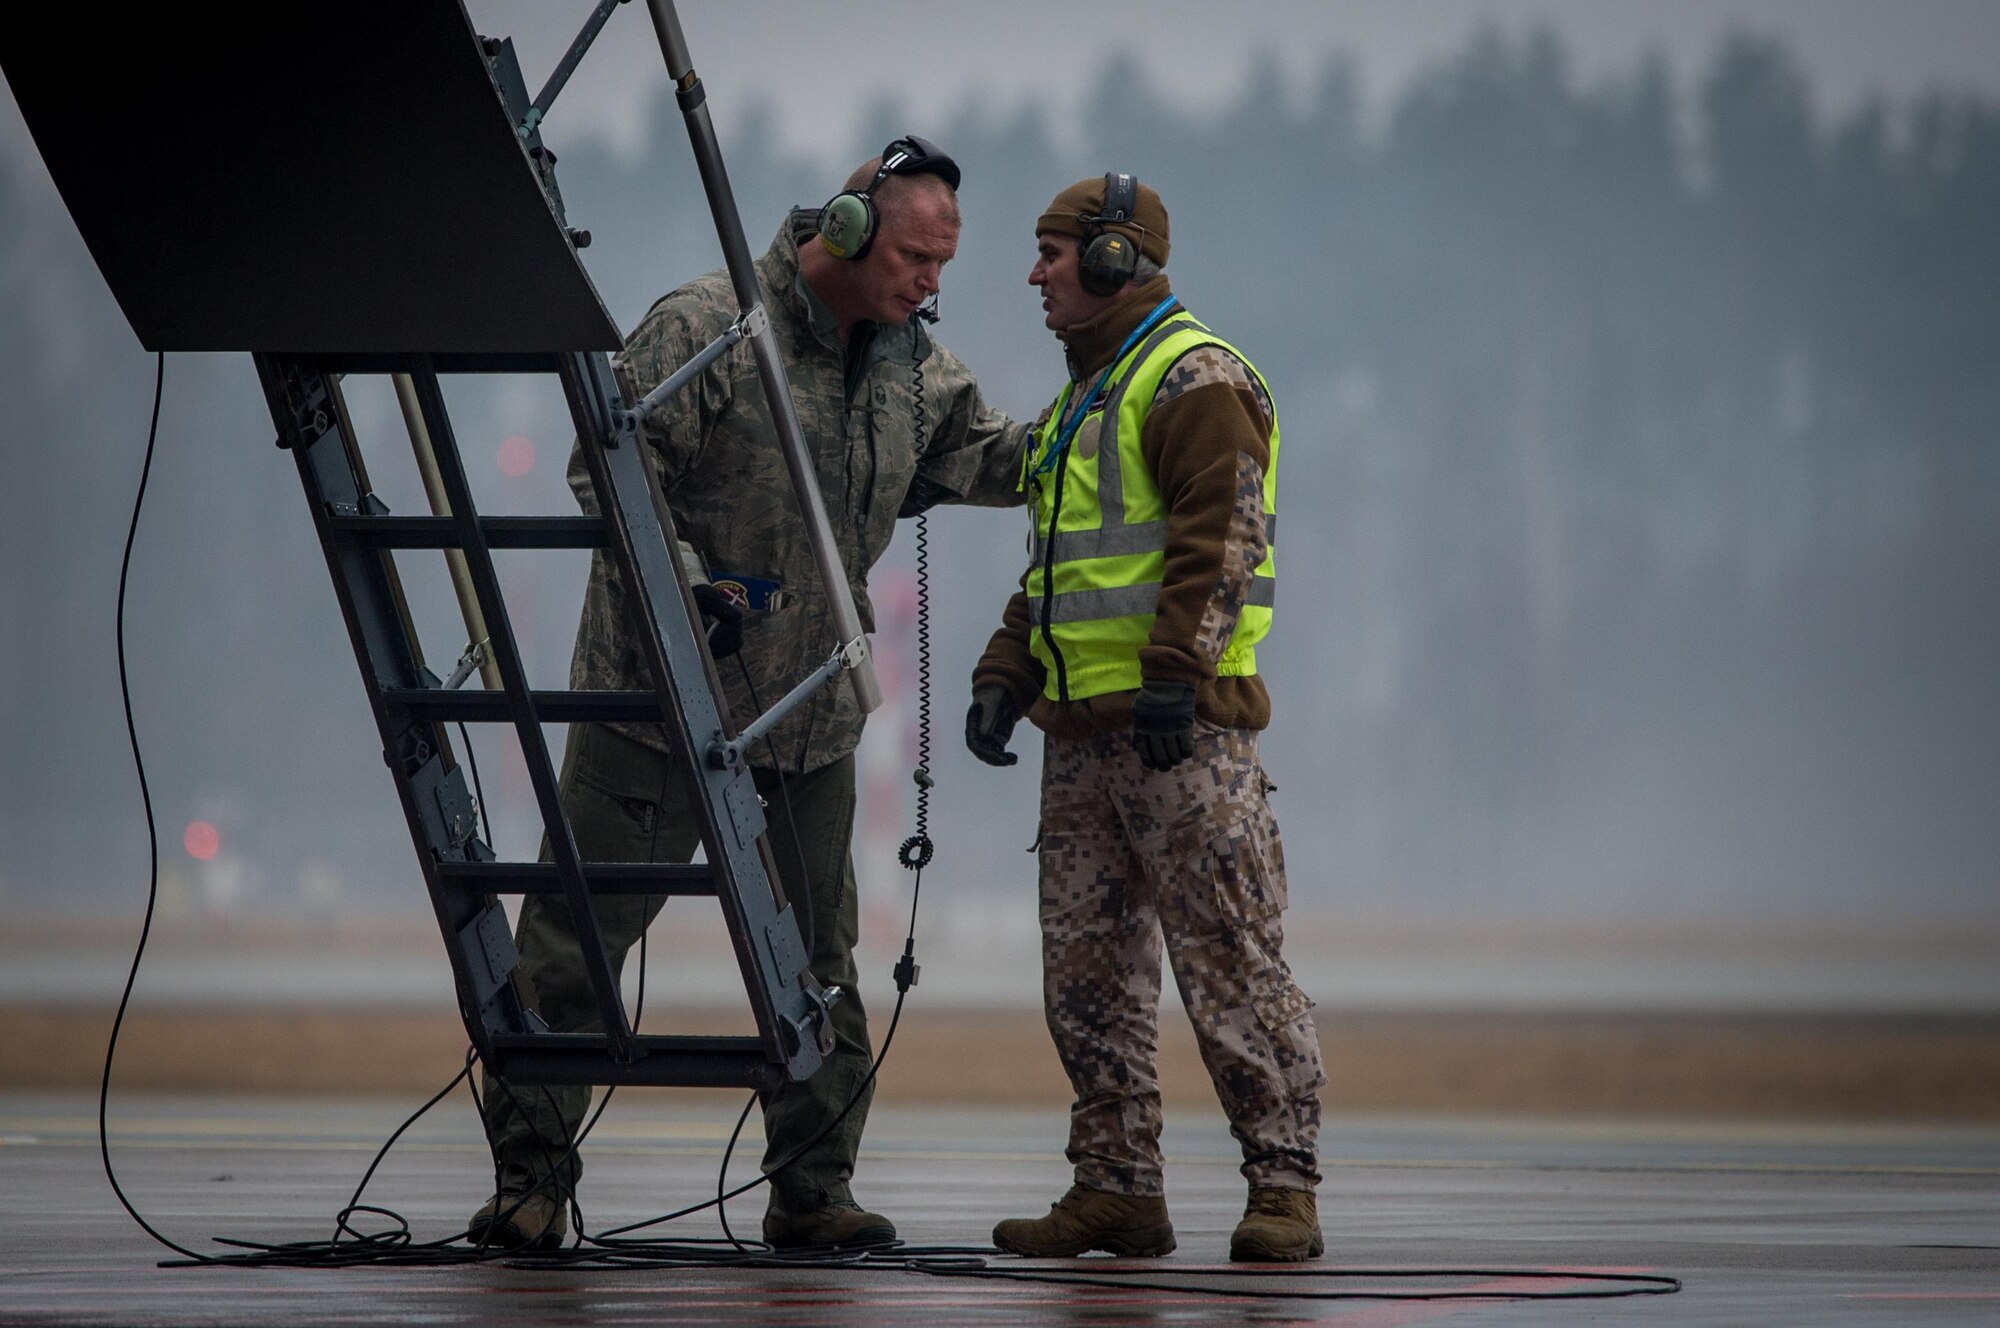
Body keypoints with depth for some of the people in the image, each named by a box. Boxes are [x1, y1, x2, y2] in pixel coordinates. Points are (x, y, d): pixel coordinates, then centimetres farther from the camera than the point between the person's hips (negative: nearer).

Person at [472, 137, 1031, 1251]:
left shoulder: (914, 367, 9)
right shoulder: (706, 330, -12)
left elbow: (988, 458, 21)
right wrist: (684, 587, -23)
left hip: (809, 717, 6)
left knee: (817, 962, 8)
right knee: (577, 933, -4)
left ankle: (815, 1189, 16)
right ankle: (532, 1177, 3)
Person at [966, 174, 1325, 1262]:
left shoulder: (1194, 379, -7)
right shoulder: (1082, 399, 23)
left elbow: (1220, 535, -17)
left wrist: (1173, 669, -24)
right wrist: (1003, 677, 18)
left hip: (1183, 725, -10)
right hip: (1085, 725, 10)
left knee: (1229, 963, -9)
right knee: (1088, 969, 8)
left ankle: (1283, 1186, -8)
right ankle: (1116, 1188, 12)